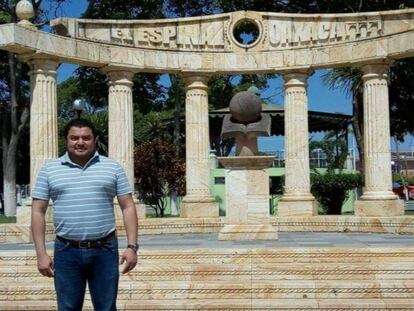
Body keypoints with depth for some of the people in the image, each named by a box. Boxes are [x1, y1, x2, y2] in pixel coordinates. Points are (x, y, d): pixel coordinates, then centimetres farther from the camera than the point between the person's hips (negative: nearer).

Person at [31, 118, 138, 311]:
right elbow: (38, 212, 4)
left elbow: (128, 207, 3)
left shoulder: (112, 168, 3)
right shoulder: (49, 170, 4)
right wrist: (41, 253, -3)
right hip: (67, 252, 1)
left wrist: (132, 247, -5)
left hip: (104, 250, 0)